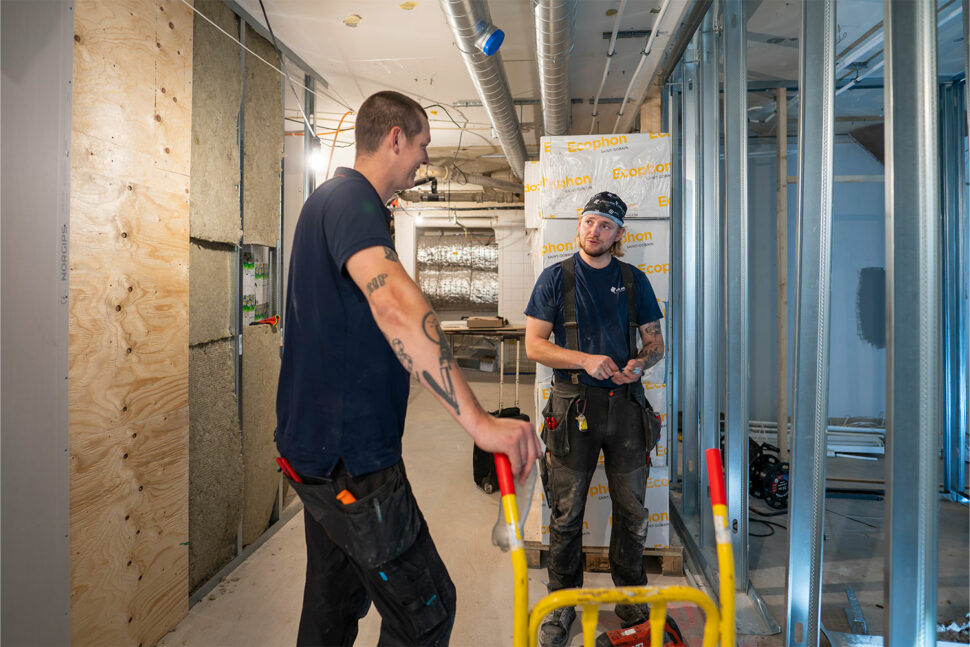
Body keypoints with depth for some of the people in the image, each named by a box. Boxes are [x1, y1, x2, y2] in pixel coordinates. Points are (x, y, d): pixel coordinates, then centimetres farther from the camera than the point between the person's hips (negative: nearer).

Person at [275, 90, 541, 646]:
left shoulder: (333, 198, 16)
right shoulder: (352, 200, -18)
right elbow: (396, 304, -37)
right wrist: (478, 420, -40)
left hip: (317, 444, 11)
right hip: (349, 455, -11)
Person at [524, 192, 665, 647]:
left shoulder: (633, 280, 10)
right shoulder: (556, 277, 3)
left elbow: (655, 341, 14)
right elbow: (534, 345, -2)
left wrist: (641, 363, -9)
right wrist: (585, 360, -16)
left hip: (626, 402, 3)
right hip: (574, 404, -2)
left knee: (632, 510, 10)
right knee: (566, 512, 5)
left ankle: (631, 598, 31)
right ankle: (562, 603, 24)